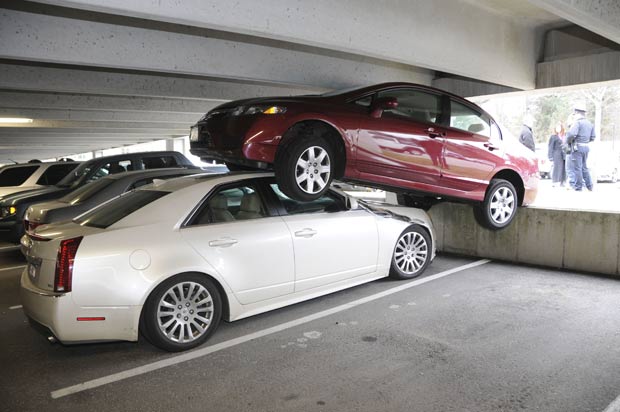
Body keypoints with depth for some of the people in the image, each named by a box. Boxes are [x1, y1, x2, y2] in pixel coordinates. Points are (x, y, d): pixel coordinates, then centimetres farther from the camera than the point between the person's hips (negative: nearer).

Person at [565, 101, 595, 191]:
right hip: (586, 147, 8)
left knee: (577, 168, -3)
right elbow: (593, 137, 17)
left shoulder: (577, 122, -12)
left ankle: (578, 187, 0)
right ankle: (589, 186, 20)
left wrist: (568, 141, -7)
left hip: (578, 147, -8)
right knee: (584, 167, 18)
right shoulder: (590, 123, 15)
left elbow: (571, 134, -25)